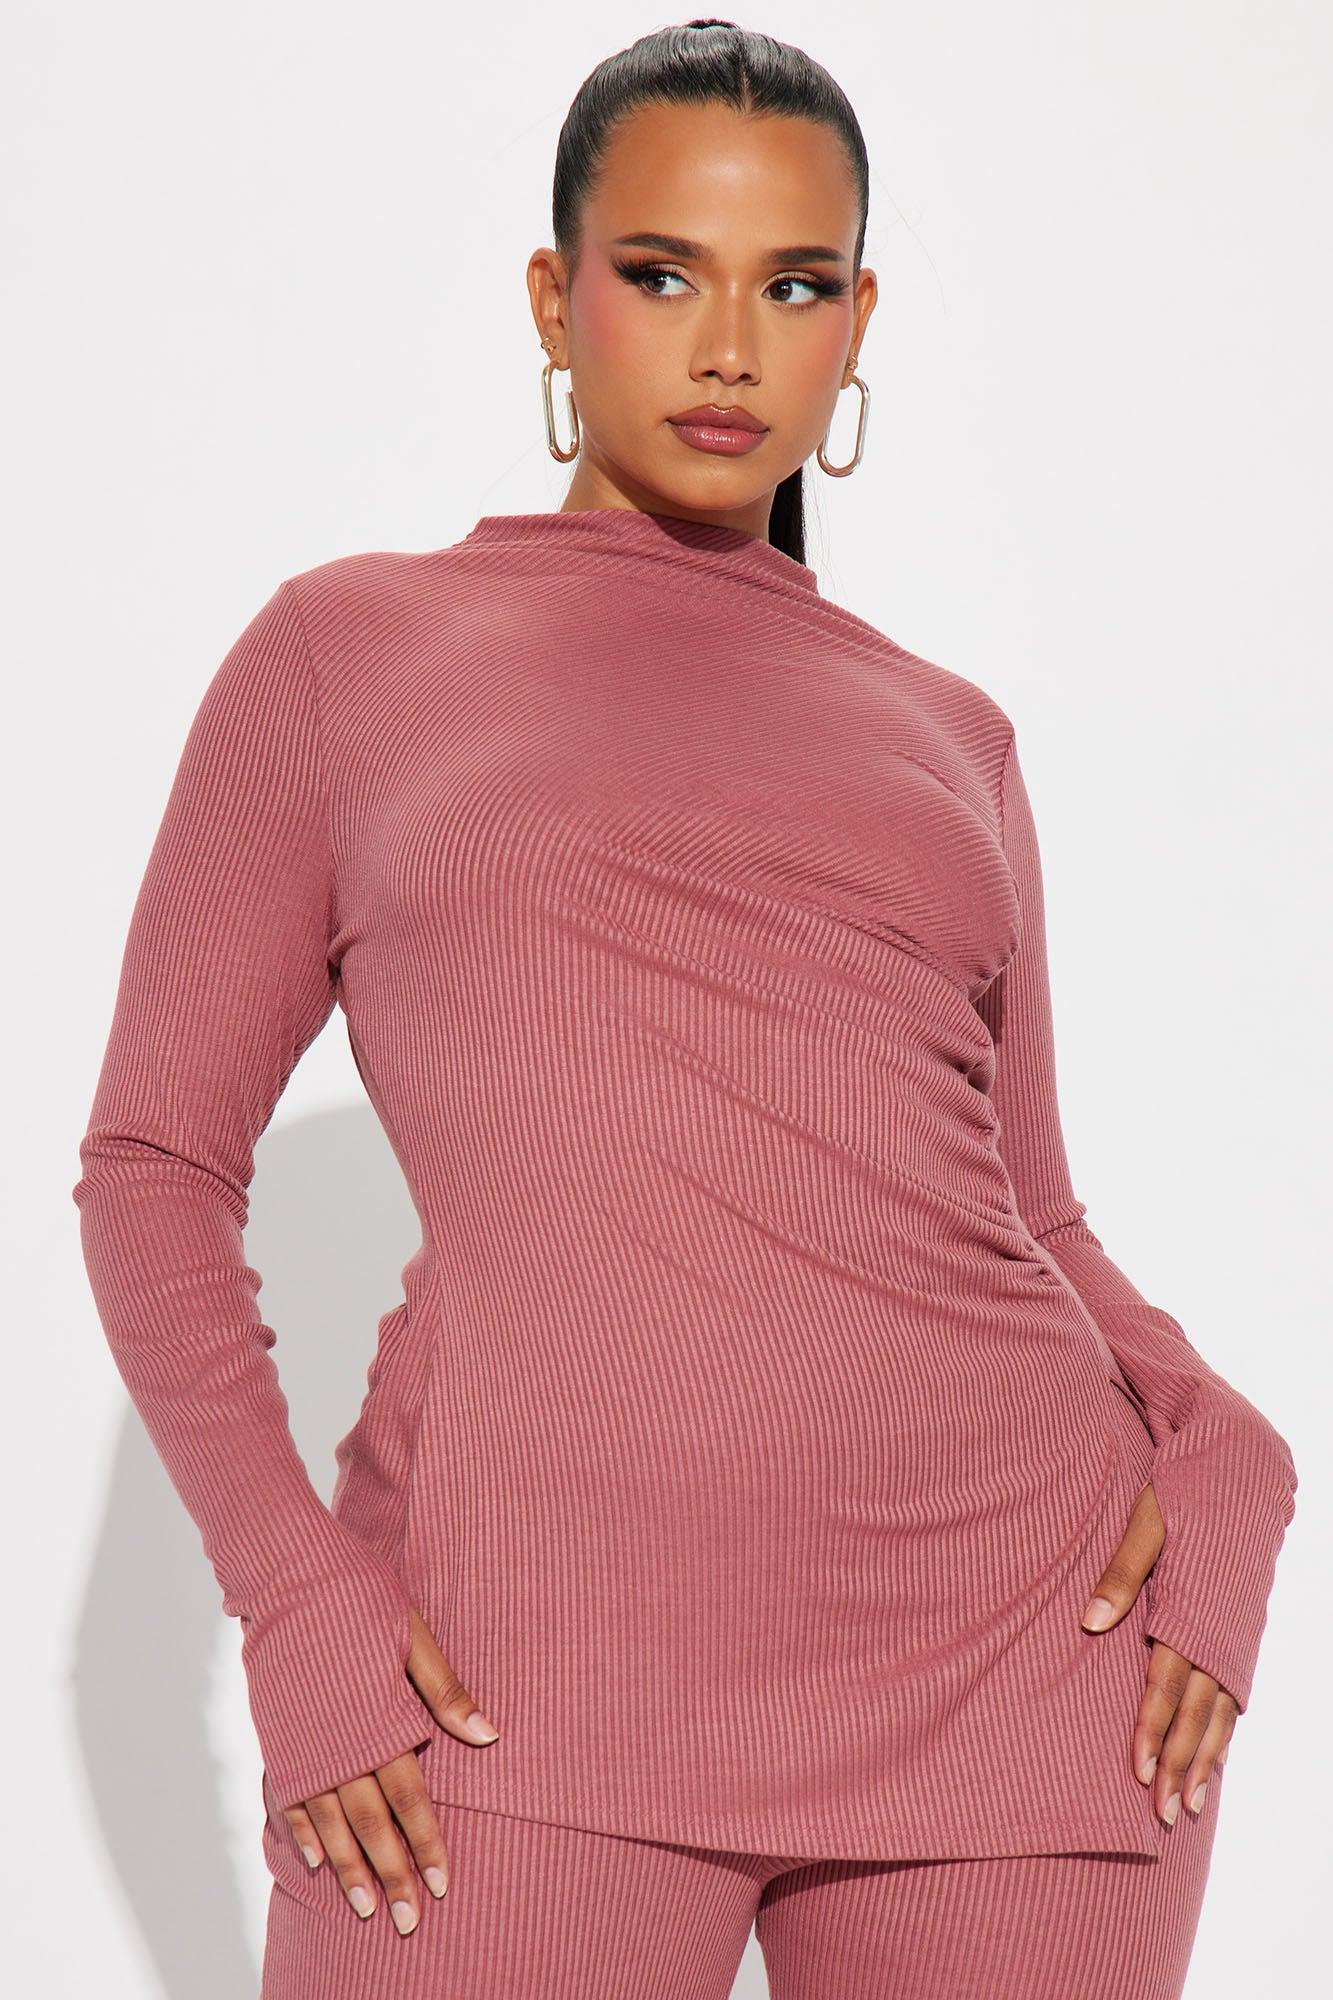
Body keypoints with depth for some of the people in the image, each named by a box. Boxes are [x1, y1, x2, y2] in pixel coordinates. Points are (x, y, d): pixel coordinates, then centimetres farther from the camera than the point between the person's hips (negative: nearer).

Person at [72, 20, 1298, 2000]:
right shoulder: (346, 653, 9)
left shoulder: (944, 735, 16)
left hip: (1019, 1637, 3)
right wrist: (292, 1597, -7)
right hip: (533, 1683, -3)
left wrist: (1221, 1455, -1)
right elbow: (157, 1157, 7)